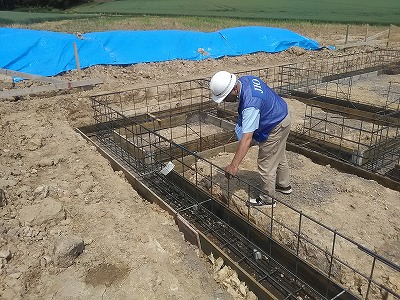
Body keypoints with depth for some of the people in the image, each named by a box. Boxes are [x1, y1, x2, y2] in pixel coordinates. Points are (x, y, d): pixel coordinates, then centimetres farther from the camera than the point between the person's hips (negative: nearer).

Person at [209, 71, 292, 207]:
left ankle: (267, 198, 21)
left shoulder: (250, 105, -38)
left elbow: (247, 138, -42)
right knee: (279, 156, 26)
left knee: (266, 164, 3)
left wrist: (234, 165, -43)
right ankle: (284, 185, 47)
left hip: (276, 127, -10)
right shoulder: (244, 79, -11)